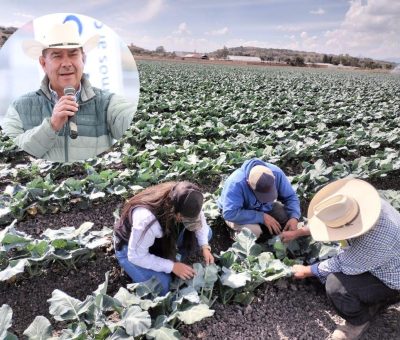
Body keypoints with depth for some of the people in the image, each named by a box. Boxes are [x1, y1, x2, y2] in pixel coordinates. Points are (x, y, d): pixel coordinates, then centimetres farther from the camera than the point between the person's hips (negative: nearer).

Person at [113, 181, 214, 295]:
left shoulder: (184, 207, -26)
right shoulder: (146, 219, -43)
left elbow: (199, 218, -4)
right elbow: (136, 256, -30)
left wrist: (205, 246, -18)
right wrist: (172, 266, -29)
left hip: (163, 237, 5)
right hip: (131, 247, -5)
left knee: (206, 233, -9)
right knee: (161, 286, -26)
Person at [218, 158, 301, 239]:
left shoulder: (277, 173, -25)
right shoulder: (236, 183, -38)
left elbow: (290, 197, -13)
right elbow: (230, 213, -40)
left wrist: (294, 218, -31)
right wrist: (262, 217, -37)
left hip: (265, 208, 5)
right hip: (240, 213, -5)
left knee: (289, 218, -14)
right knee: (253, 231, -32)